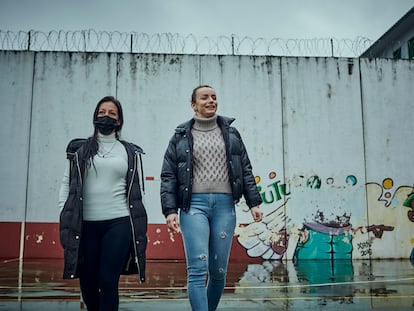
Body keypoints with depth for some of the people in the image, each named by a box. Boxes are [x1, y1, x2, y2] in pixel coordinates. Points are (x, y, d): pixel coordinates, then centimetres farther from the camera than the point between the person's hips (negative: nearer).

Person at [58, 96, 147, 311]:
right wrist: (64, 218, -2)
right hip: (85, 224, 1)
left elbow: (137, 191, 10)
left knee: (108, 281, -6)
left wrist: (138, 227, 6)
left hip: (119, 223, -1)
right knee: (87, 281, 8)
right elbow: (67, 184, 7)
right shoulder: (79, 149, 10)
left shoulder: (130, 152, 10)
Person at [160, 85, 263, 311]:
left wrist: (254, 203, 6)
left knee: (219, 271, 6)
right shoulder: (181, 137, 8)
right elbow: (168, 177, 4)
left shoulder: (230, 133, 15)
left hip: (224, 205, 2)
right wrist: (170, 210, -6)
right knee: (197, 270, -11)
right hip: (194, 204, -2)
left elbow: (245, 171, 14)